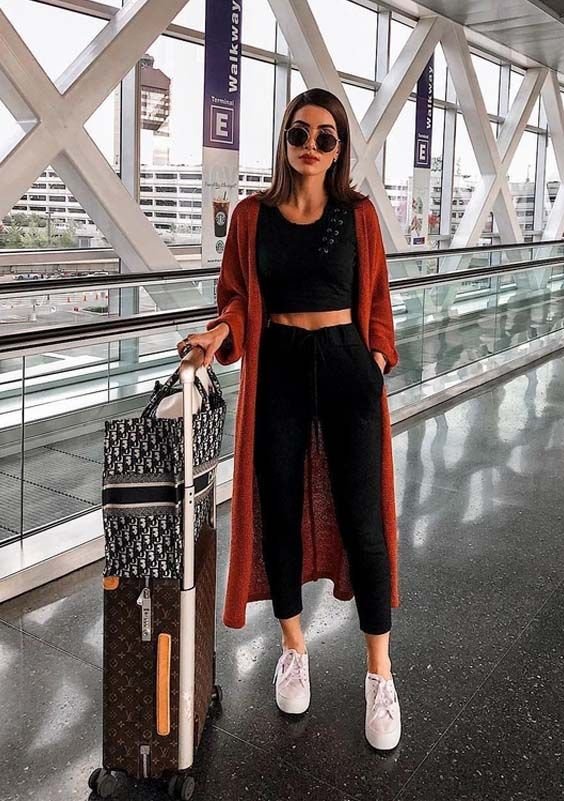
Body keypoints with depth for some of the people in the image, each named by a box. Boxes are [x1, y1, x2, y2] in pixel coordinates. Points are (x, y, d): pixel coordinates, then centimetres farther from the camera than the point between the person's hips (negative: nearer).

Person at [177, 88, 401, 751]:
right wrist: (221, 332, -14)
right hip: (277, 368, 1)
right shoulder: (253, 214, 3)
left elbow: (375, 296, 8)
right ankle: (294, 648, 29)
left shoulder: (358, 213, 3)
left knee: (361, 519, 0)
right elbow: (236, 295, 6)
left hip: (346, 365, -1)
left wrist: (378, 360, -1)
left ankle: (380, 674, 14)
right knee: (280, 512, 8)